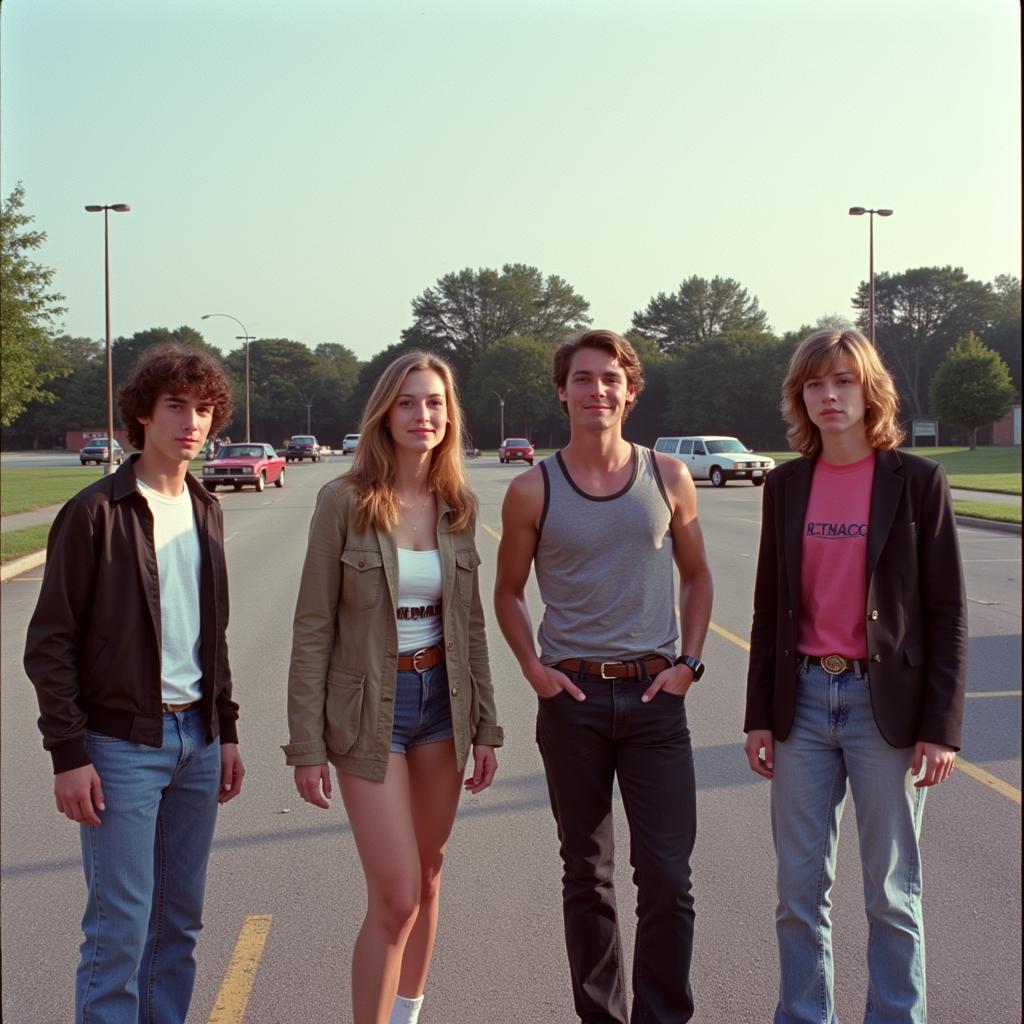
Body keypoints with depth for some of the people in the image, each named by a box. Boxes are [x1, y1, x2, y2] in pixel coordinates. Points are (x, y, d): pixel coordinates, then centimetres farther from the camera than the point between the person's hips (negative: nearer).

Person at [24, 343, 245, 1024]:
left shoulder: (206, 512, 10)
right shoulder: (95, 513, -9)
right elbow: (50, 644, -9)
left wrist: (227, 732, 14)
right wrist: (68, 754, -14)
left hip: (196, 738, 6)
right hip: (122, 743, -6)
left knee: (181, 919, 12)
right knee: (120, 928, -3)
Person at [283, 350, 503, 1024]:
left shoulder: (458, 506, 2)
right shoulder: (345, 502, -11)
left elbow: (471, 624, 9)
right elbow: (314, 628, -9)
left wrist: (484, 727, 8)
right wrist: (307, 745, -11)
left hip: (443, 699, 5)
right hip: (371, 708, -5)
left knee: (427, 877, 15)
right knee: (396, 897, -8)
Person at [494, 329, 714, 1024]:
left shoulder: (668, 478, 3)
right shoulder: (533, 491, 0)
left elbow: (697, 577, 14)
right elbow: (509, 591, 12)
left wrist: (688, 662, 1)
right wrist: (533, 667, -2)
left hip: (655, 694, 0)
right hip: (572, 697, 0)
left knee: (668, 877, -4)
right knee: (587, 875, 11)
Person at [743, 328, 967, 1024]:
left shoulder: (917, 481, -5)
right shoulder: (786, 486, 6)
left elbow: (948, 613, -5)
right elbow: (769, 607, 10)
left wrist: (942, 726, -9)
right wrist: (759, 716, 7)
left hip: (885, 703, -3)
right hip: (804, 699, 3)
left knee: (892, 893, 7)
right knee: (800, 890, 10)